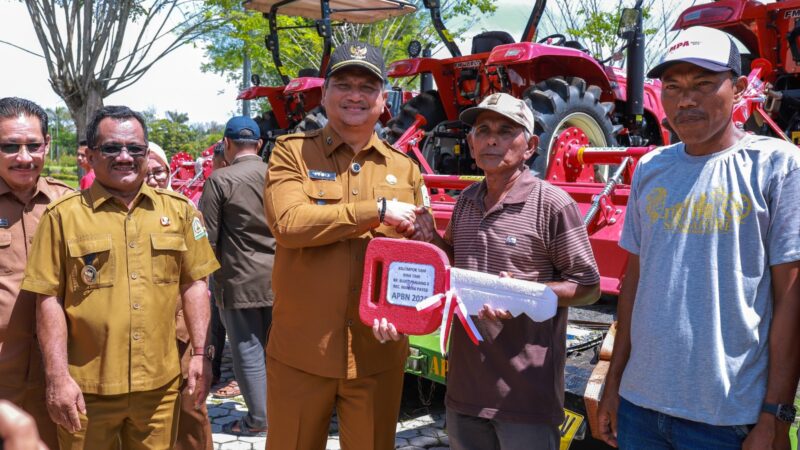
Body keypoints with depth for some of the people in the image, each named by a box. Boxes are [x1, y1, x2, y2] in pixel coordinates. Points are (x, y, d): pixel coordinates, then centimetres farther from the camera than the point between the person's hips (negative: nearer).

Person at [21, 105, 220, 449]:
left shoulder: (179, 210, 4)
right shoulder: (63, 215, -3)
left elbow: (194, 284, 6)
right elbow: (49, 300, -3)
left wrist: (201, 353, 1)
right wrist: (57, 377, -8)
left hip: (161, 385, 2)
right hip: (87, 388, -2)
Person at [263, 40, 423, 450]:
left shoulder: (404, 168, 9)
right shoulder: (292, 151, 0)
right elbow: (288, 223, -18)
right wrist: (376, 210, -16)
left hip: (378, 353, 2)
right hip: (300, 350, -2)